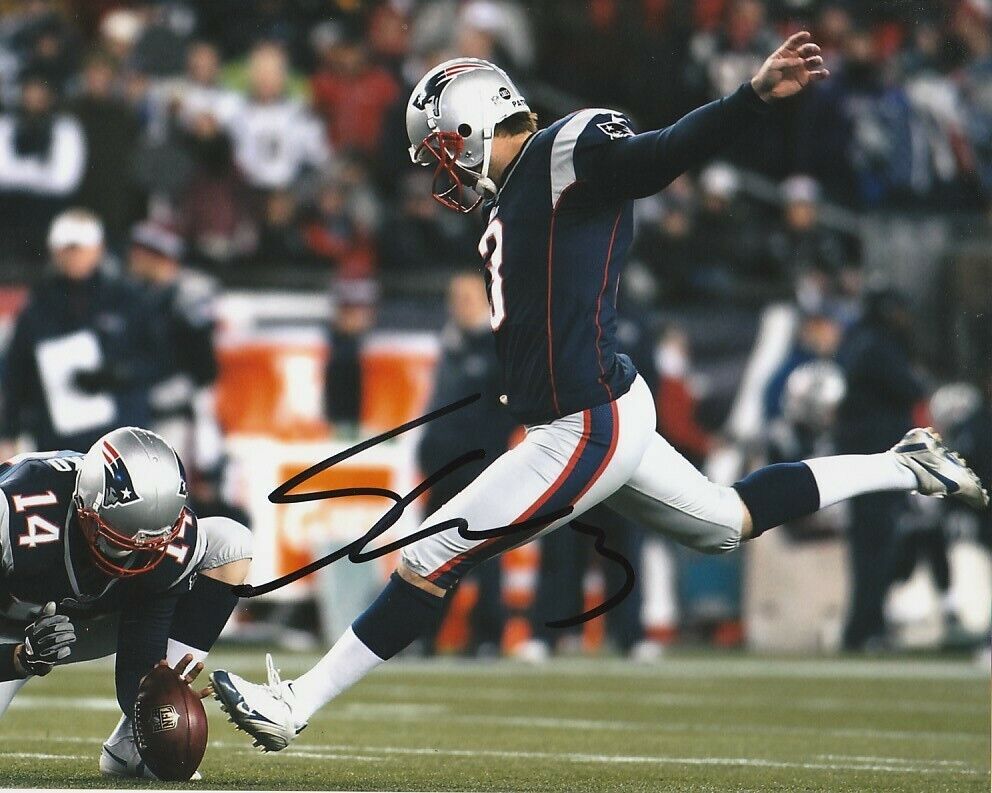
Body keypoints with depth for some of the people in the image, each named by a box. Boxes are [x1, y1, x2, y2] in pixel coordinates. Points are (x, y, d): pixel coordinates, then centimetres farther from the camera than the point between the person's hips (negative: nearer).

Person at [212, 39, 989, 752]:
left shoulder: (569, 151, -16)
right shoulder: (512, 194, 13)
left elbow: (668, 152, -29)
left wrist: (758, 94, -43)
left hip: (589, 429, -10)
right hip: (600, 415, 10)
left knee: (430, 561, -5)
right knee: (730, 523, 27)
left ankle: (295, 706, 1)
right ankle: (904, 467, 36)